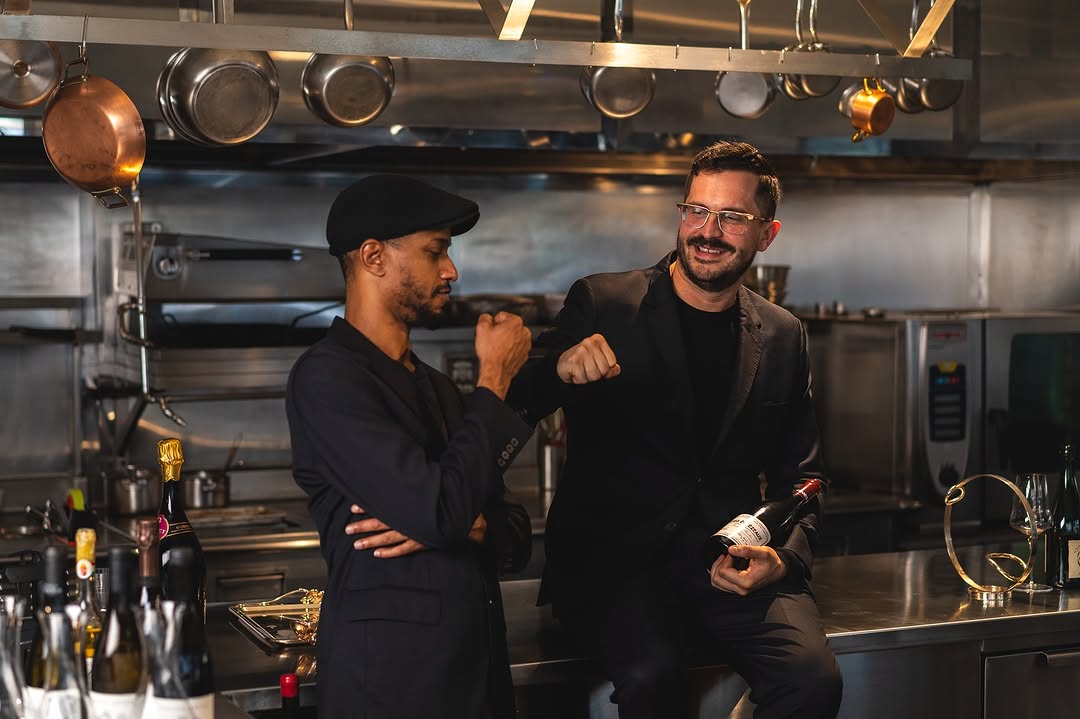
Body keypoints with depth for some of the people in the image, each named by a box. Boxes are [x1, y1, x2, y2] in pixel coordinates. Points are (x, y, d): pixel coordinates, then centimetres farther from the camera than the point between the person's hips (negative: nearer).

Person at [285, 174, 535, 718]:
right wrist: (495, 381, -12)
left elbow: (515, 539, 12)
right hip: (391, 673, -7)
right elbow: (440, 509, -23)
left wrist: (462, 525, -10)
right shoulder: (327, 377, -13)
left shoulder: (435, 387, 12)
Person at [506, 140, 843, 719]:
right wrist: (560, 368, -26)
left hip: (732, 563, 3)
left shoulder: (783, 337, 11)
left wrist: (785, 559, -4)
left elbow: (799, 475, 16)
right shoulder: (601, 304, 1)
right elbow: (513, 409, -4)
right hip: (611, 561, -2)